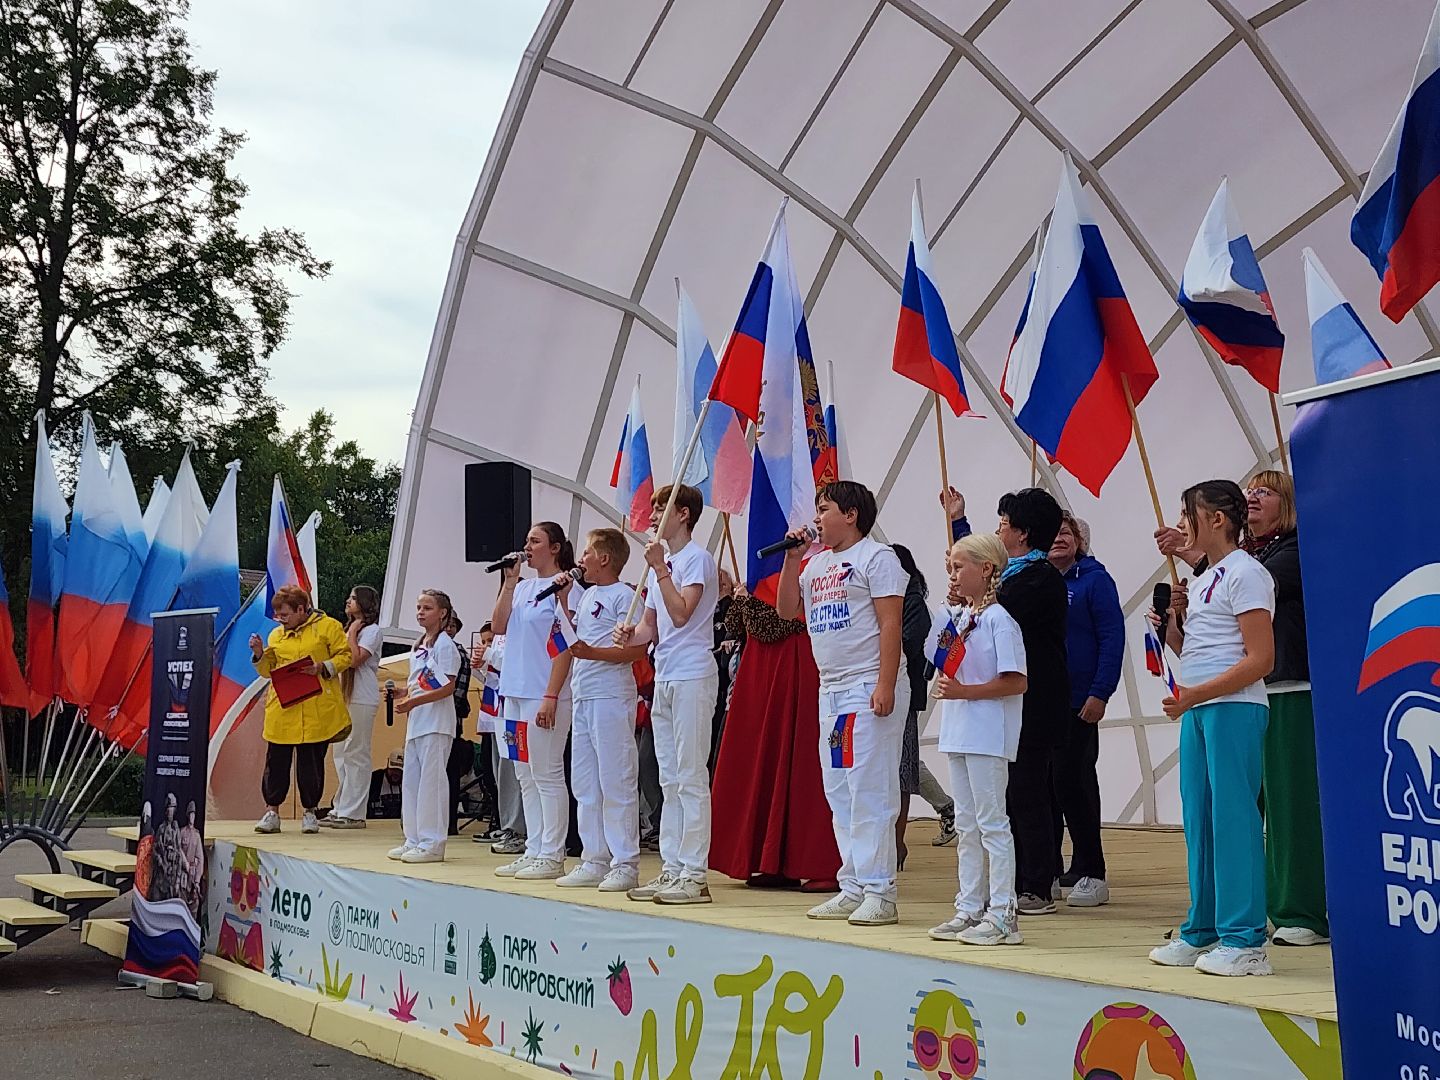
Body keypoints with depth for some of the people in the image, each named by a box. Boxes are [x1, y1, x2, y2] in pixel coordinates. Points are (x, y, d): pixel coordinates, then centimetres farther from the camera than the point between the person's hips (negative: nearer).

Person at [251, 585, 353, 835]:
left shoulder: (327, 626, 1)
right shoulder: (276, 635, 15)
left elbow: (346, 655, -1)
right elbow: (268, 670, 16)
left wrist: (323, 668, -15)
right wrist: (259, 654, -2)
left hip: (316, 710, -3)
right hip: (282, 709, 4)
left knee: (312, 760, 4)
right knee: (276, 759, 3)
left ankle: (310, 812, 16)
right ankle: (272, 811, 13)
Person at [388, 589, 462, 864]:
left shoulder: (445, 644, -8)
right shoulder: (418, 646, 18)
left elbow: (448, 687, -16)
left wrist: (413, 702, -21)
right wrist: (401, 696, 4)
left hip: (436, 723, -9)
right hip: (416, 723, 9)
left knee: (431, 781, -7)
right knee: (411, 781, 10)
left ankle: (432, 843, -4)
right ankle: (413, 840, 18)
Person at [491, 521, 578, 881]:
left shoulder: (564, 585, -7)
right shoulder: (523, 587, 16)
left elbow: (566, 645, -13)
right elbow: (498, 626, 8)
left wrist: (551, 696, -18)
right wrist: (509, 582, 2)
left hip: (543, 693, -8)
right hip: (515, 690, 8)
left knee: (547, 775, -5)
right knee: (526, 776, 11)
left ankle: (552, 855, 1)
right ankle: (534, 851, 18)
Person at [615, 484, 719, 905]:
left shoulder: (697, 559, -8)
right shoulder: (661, 561, 19)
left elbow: (681, 614, -20)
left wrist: (660, 568, -17)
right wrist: (631, 633, 1)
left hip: (692, 677, -9)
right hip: (664, 679, 9)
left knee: (690, 777, -8)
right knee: (670, 779, 11)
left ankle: (694, 874, -6)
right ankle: (671, 868, 17)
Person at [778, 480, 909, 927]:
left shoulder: (876, 557, -5)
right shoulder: (818, 564, 19)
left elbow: (890, 623, -12)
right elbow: (787, 610, 19)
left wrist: (886, 685, -21)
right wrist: (792, 558, 10)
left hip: (869, 689, -9)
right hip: (830, 690, 9)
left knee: (871, 792, -9)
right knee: (839, 794, 10)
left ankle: (879, 891, -6)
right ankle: (853, 887, 16)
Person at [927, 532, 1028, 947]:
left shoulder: (999, 618, -13)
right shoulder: (954, 615, 12)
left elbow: (1016, 682, -19)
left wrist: (964, 691, -21)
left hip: (988, 735, -9)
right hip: (959, 732, 9)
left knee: (992, 822, -4)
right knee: (966, 826, 13)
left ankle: (1002, 914, 1)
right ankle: (970, 909, 20)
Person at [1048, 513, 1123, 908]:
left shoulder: (1094, 579, -3)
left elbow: (1112, 637, -8)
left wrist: (1100, 693, -15)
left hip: (1077, 703, -5)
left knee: (1073, 783, -4)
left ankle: (1090, 874, 5)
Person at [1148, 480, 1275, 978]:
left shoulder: (1246, 574, -8)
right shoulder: (1205, 579, 20)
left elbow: (1260, 660, -15)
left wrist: (1196, 694, -20)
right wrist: (1169, 630, 6)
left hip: (1233, 708, -9)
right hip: (1195, 709, 9)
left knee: (1233, 818, -9)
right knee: (1199, 820, 10)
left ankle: (1245, 940, -4)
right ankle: (1202, 932, 18)